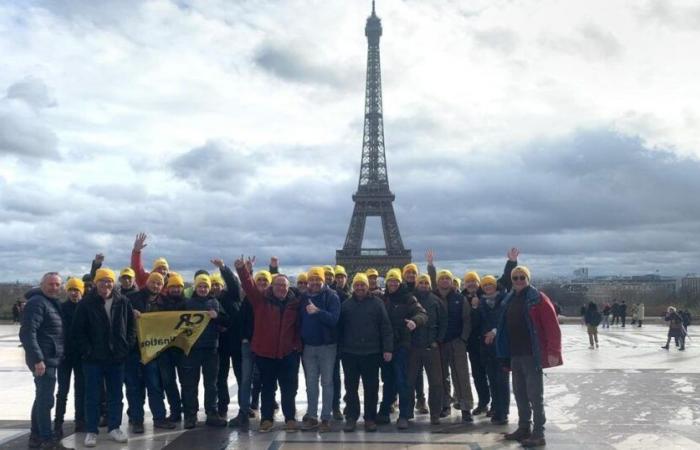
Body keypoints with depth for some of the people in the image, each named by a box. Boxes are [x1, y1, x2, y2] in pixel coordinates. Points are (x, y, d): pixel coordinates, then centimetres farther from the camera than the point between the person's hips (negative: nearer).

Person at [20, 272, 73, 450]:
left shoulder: (53, 303, 16)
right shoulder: (37, 302, -14)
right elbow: (28, 333, -22)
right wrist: (38, 359, -26)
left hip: (50, 358, 10)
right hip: (43, 360, -10)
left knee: (42, 398, 15)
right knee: (46, 399, -7)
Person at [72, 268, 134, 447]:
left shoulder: (123, 302, 1)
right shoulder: (86, 304, -6)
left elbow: (131, 326, 7)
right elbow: (78, 330, -5)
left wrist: (127, 346, -2)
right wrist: (87, 350, -10)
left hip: (117, 358, 3)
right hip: (93, 359, -2)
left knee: (116, 395, 11)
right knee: (92, 396, 6)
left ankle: (114, 428, 23)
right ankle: (91, 431, 16)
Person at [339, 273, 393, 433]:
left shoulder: (377, 303, 0)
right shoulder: (346, 305, 7)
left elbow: (386, 328, -3)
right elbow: (340, 328, 9)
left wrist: (387, 349, -9)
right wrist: (340, 348, 4)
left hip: (371, 353, -2)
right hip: (349, 353, 2)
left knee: (371, 388, 6)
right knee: (351, 387, 8)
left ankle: (370, 418, 17)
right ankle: (351, 417, 18)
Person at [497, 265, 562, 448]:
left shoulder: (538, 298, -9)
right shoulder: (509, 300, 12)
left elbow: (552, 326, -14)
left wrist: (553, 351, -19)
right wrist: (507, 352, 15)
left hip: (532, 354, -7)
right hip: (515, 354, 7)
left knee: (535, 394, -3)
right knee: (520, 392, 14)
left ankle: (538, 434, 4)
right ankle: (524, 428, 26)